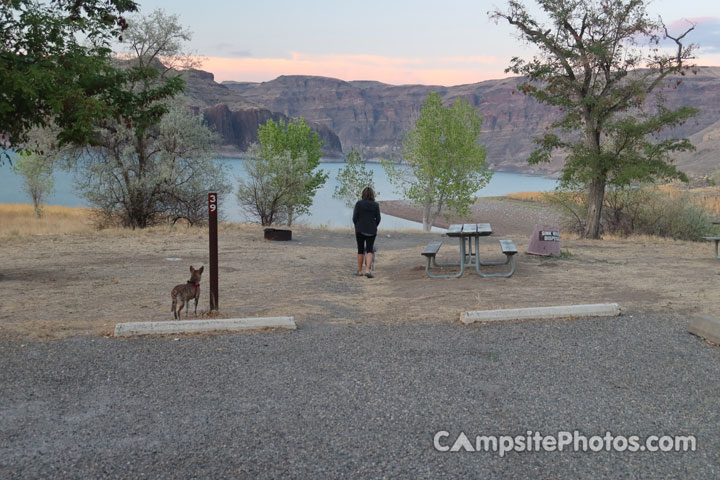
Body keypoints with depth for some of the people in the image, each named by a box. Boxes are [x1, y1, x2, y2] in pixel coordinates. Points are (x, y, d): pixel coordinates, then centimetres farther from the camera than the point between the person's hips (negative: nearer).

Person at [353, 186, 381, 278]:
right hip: (371, 231, 1)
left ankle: (360, 271, 16)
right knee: (369, 250, 3)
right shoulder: (376, 205, -2)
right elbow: (378, 219, 0)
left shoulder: (359, 203, -6)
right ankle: (367, 270, -15)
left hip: (360, 229, 0)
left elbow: (354, 217, -7)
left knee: (360, 250, 11)